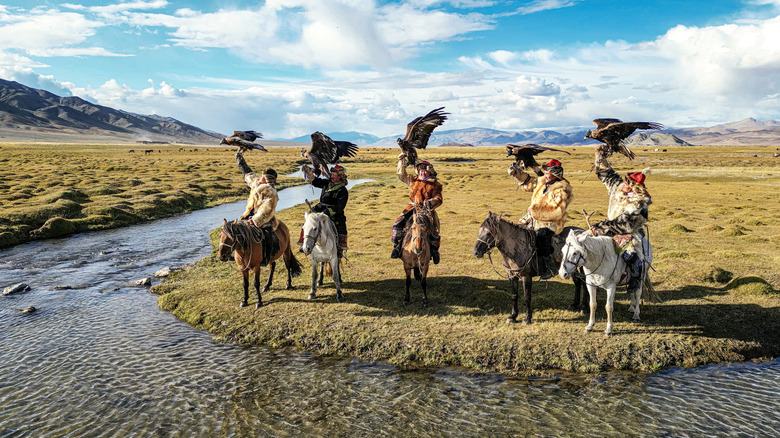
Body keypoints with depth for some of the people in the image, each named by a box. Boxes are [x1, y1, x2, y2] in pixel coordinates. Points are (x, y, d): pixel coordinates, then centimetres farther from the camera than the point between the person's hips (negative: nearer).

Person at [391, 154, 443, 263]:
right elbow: (402, 176, 24)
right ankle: (397, 247, 3)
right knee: (397, 225, -13)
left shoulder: (435, 185, 5)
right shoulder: (413, 180, 15)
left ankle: (434, 250, 14)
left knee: (434, 231, -14)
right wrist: (402, 162, 17)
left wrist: (430, 202, -27)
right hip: (412, 208, 3)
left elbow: (438, 199, -5)